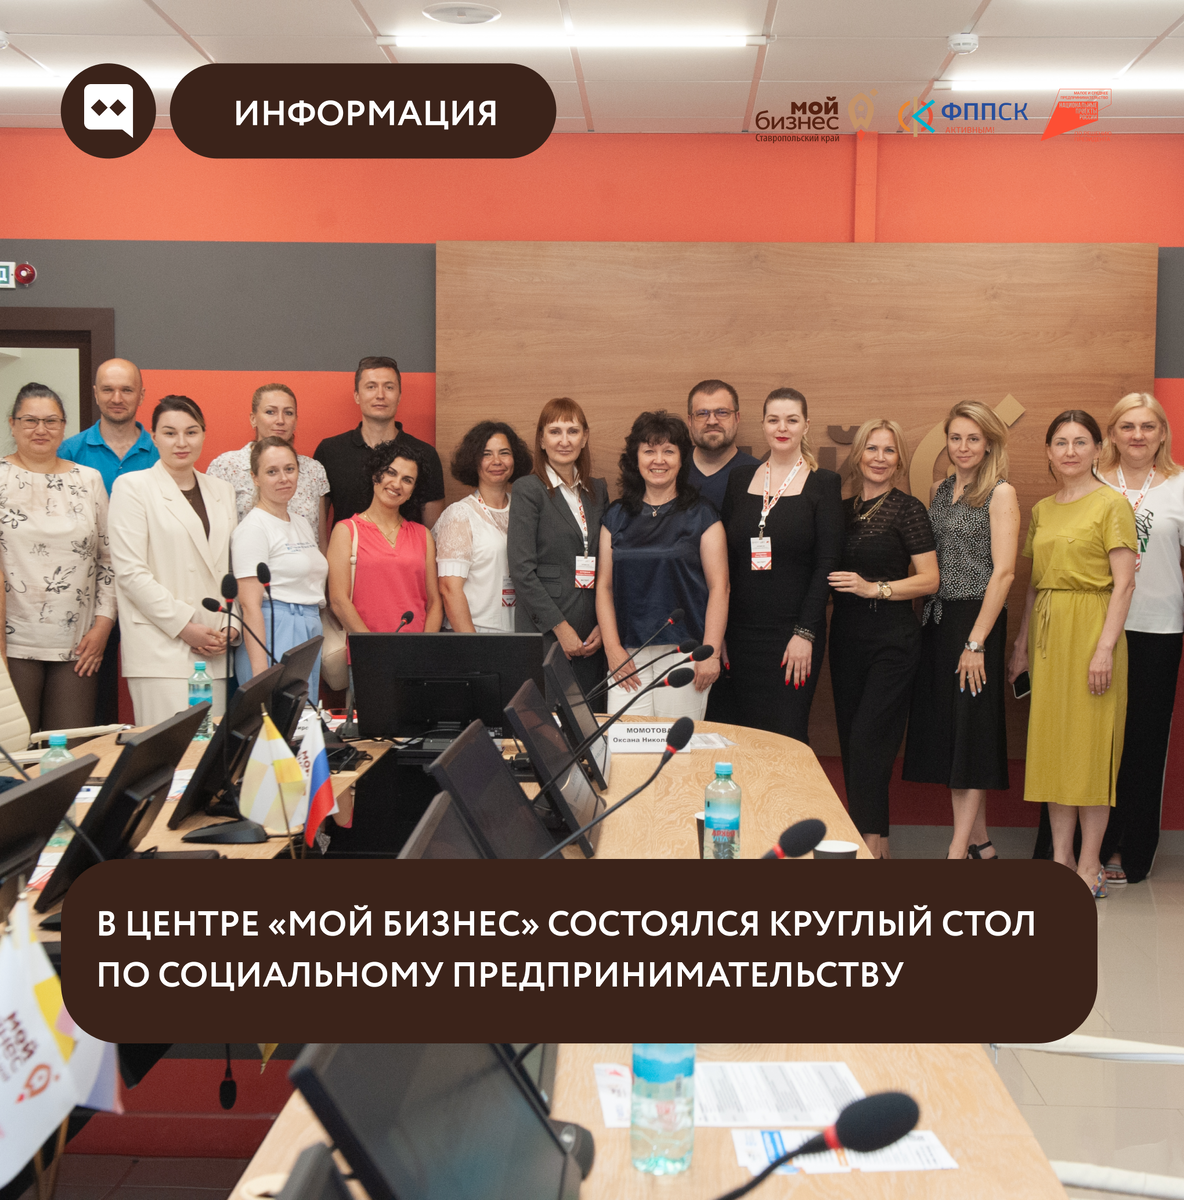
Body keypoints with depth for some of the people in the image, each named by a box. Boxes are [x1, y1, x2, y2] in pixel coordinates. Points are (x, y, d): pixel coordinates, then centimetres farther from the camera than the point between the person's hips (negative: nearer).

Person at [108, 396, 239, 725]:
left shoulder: (222, 491, 18)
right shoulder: (132, 486, 1)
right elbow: (130, 571, -7)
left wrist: (230, 627, 3)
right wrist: (184, 625, -10)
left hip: (215, 651, 5)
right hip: (162, 647, -5)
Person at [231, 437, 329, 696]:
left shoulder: (301, 522, 16)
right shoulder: (253, 527, -8)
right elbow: (250, 604, -14)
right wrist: (261, 672, -20)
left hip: (310, 634, 8)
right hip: (274, 635, -8)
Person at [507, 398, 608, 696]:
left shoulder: (598, 490, 14)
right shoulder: (528, 490, -3)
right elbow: (522, 570, -10)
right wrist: (560, 626, -12)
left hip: (591, 635, 5)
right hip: (544, 632, -5)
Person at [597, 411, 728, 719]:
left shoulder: (701, 515, 4)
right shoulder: (616, 517, 13)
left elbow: (719, 586, -1)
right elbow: (604, 585, 10)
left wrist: (711, 653, -9)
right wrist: (612, 648, -1)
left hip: (684, 652, -2)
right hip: (629, 654, 2)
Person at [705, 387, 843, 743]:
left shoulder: (823, 483, 0)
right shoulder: (740, 479, 10)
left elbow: (826, 564, -5)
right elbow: (724, 560, 10)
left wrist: (805, 633, -13)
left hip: (792, 633, -3)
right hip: (739, 630, 3)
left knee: (784, 735, -2)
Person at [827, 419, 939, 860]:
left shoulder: (907, 509, -6)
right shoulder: (844, 509, 11)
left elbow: (929, 579, -9)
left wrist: (874, 588, -18)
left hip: (893, 637, -6)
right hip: (847, 636, 6)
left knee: (868, 741, -11)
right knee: (850, 739, 7)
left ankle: (874, 842, -4)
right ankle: (870, 843, 16)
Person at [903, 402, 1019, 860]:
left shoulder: (1000, 493, -7)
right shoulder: (940, 491, 13)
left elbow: (1003, 572, -13)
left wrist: (976, 641, -17)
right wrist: (927, 621, 5)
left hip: (977, 619, -7)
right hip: (936, 620, 7)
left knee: (972, 729, -2)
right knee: (946, 728, 8)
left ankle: (958, 850, 1)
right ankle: (979, 842, 18)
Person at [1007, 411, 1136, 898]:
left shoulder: (1111, 504, -5)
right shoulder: (1041, 510, 14)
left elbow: (1124, 583, -10)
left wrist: (1105, 647, -17)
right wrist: (1022, 643, 12)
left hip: (1091, 628, -6)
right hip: (1046, 632, 6)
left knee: (1091, 744, -2)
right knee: (1051, 743, 6)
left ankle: (1090, 866, 6)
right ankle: (1060, 860, 14)